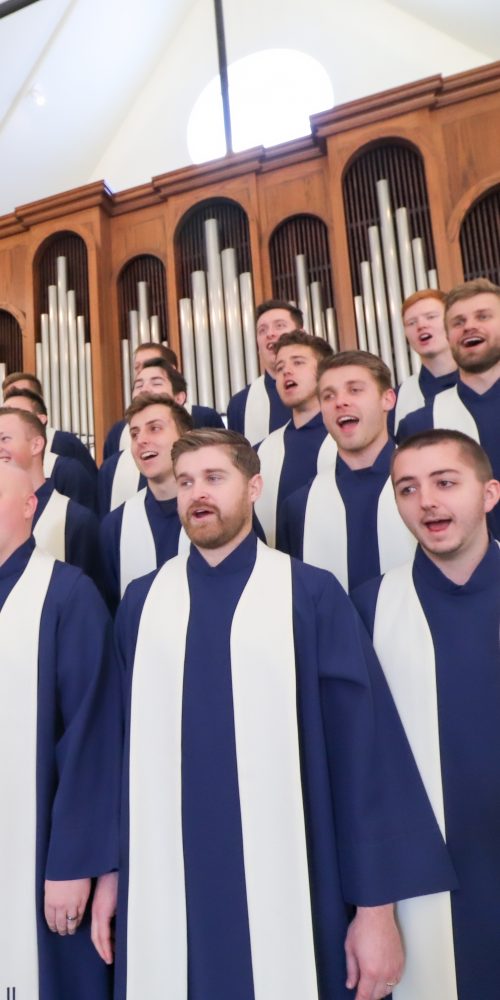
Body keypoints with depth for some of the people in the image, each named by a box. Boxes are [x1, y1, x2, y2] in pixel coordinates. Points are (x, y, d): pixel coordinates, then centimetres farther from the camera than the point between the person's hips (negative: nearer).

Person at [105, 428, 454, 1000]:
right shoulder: (142, 602, 2)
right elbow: (120, 740, 7)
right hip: (161, 888, 3)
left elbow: (362, 747, -7)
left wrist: (375, 905, -6)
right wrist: (109, 869, 8)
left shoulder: (311, 595, -8)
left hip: (284, 889, -2)